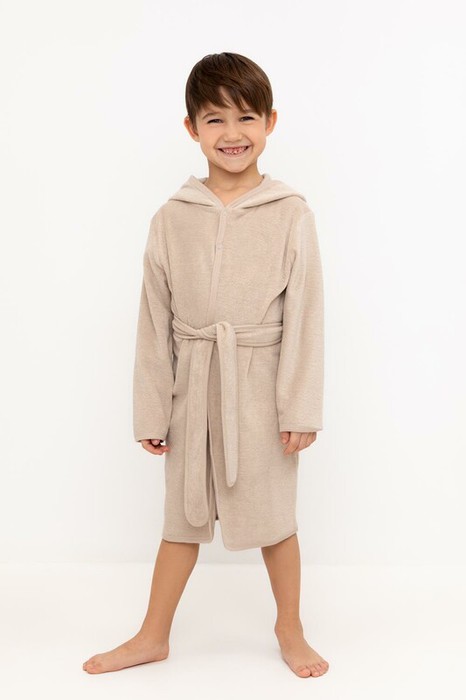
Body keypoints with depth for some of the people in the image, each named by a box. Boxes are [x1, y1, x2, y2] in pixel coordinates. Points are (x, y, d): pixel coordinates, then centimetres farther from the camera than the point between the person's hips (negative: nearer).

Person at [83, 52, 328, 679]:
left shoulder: (291, 214, -6)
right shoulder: (172, 219, -1)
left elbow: (305, 314, -6)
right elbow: (155, 321, 1)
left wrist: (301, 406, -9)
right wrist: (151, 410, 2)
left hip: (261, 386, -2)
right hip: (193, 386, 2)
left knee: (274, 511, 12)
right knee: (184, 513, 15)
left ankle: (290, 628, 35)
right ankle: (153, 636, 32)